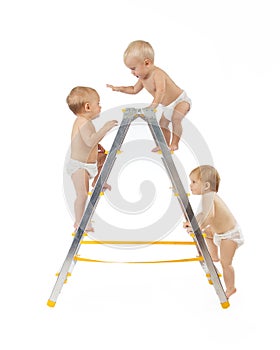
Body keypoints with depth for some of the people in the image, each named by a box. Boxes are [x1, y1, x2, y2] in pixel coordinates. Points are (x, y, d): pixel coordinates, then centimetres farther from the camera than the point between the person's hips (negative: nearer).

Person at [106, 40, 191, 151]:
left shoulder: (157, 74, -35)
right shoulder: (143, 77, -5)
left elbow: (161, 91, -52)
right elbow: (135, 89, 13)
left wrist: (153, 105, -64)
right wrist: (119, 88, 6)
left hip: (181, 100, -10)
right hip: (168, 106, 10)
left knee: (176, 119, -31)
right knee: (163, 123, 15)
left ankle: (174, 144, -22)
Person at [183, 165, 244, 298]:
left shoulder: (208, 196, -27)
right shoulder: (209, 195, 4)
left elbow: (209, 215, -44)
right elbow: (204, 214, 16)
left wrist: (198, 228, -38)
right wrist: (192, 223, 8)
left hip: (230, 235, -11)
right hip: (221, 231, 11)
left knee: (225, 263, -7)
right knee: (207, 232, 32)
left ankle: (230, 288, 9)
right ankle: (214, 257, 43)